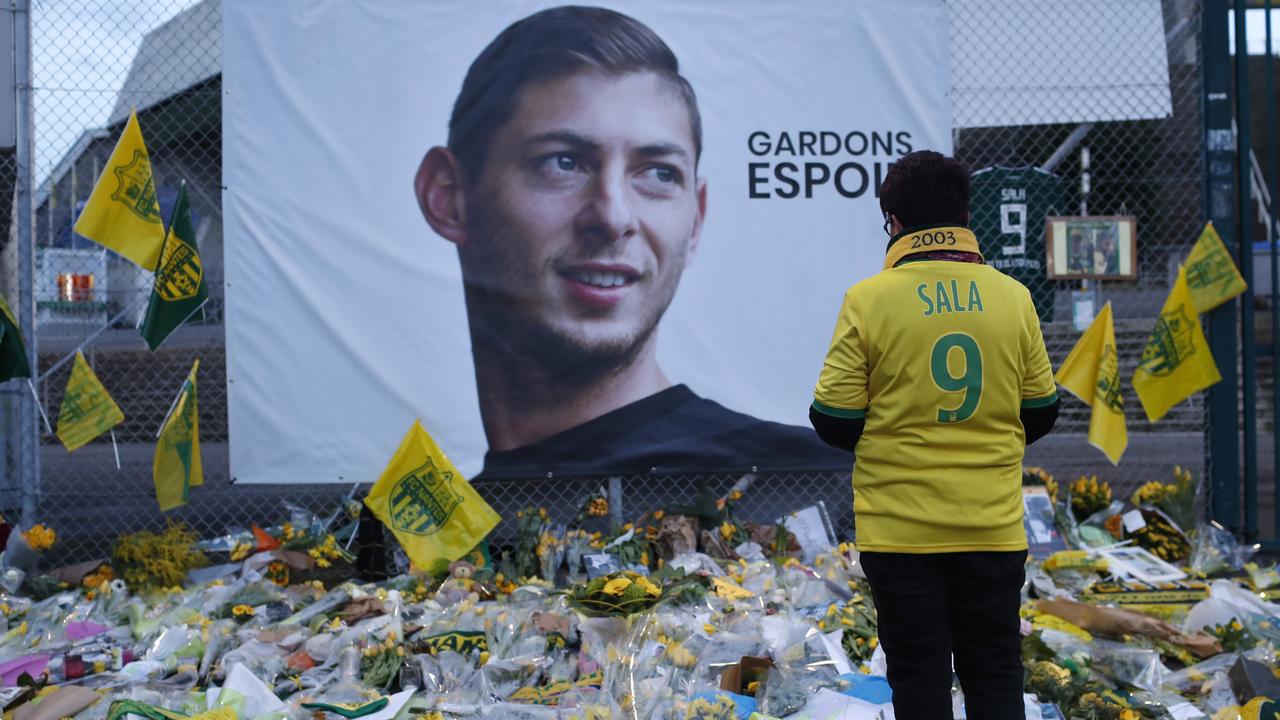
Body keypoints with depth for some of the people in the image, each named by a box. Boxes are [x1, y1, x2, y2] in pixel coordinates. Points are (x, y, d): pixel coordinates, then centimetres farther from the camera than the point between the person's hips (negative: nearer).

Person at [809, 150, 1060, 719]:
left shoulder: (869, 298, -9)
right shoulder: (1013, 296, 0)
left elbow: (834, 422, -8)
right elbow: (1041, 412, 7)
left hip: (900, 528, -2)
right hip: (994, 525, 3)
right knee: (995, 674, 14)